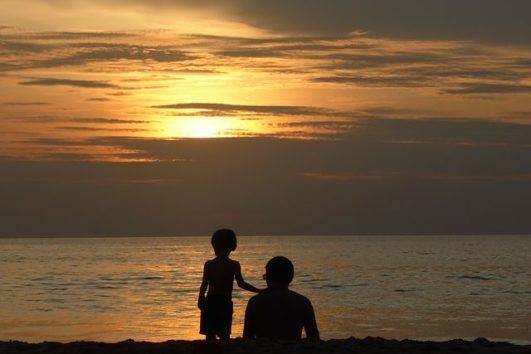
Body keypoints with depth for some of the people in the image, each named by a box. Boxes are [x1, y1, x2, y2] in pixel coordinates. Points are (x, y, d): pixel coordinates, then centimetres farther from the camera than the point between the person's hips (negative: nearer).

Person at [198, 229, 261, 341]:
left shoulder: (209, 264, -2)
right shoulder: (234, 265, -4)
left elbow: (204, 285, -4)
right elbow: (241, 283, -13)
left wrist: (200, 300, 7)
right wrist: (259, 291, -9)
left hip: (210, 302, 0)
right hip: (226, 303, 0)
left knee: (210, 334, 4)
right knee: (224, 335, 6)